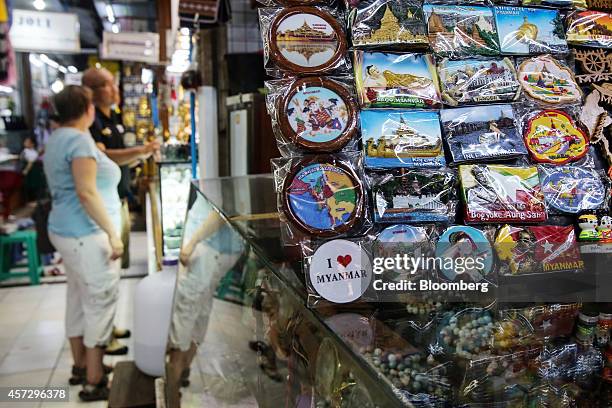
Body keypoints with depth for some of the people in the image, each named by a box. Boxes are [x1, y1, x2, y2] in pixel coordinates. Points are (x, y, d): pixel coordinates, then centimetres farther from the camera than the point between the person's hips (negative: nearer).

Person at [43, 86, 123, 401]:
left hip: (69, 232, 10)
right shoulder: (79, 139, -17)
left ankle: (81, 366, 31)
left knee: (78, 300, 18)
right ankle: (94, 382, 6)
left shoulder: (57, 138, 14)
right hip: (87, 235, -10)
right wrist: (113, 233, -23)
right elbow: (86, 192, -25)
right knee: (99, 304, -2)